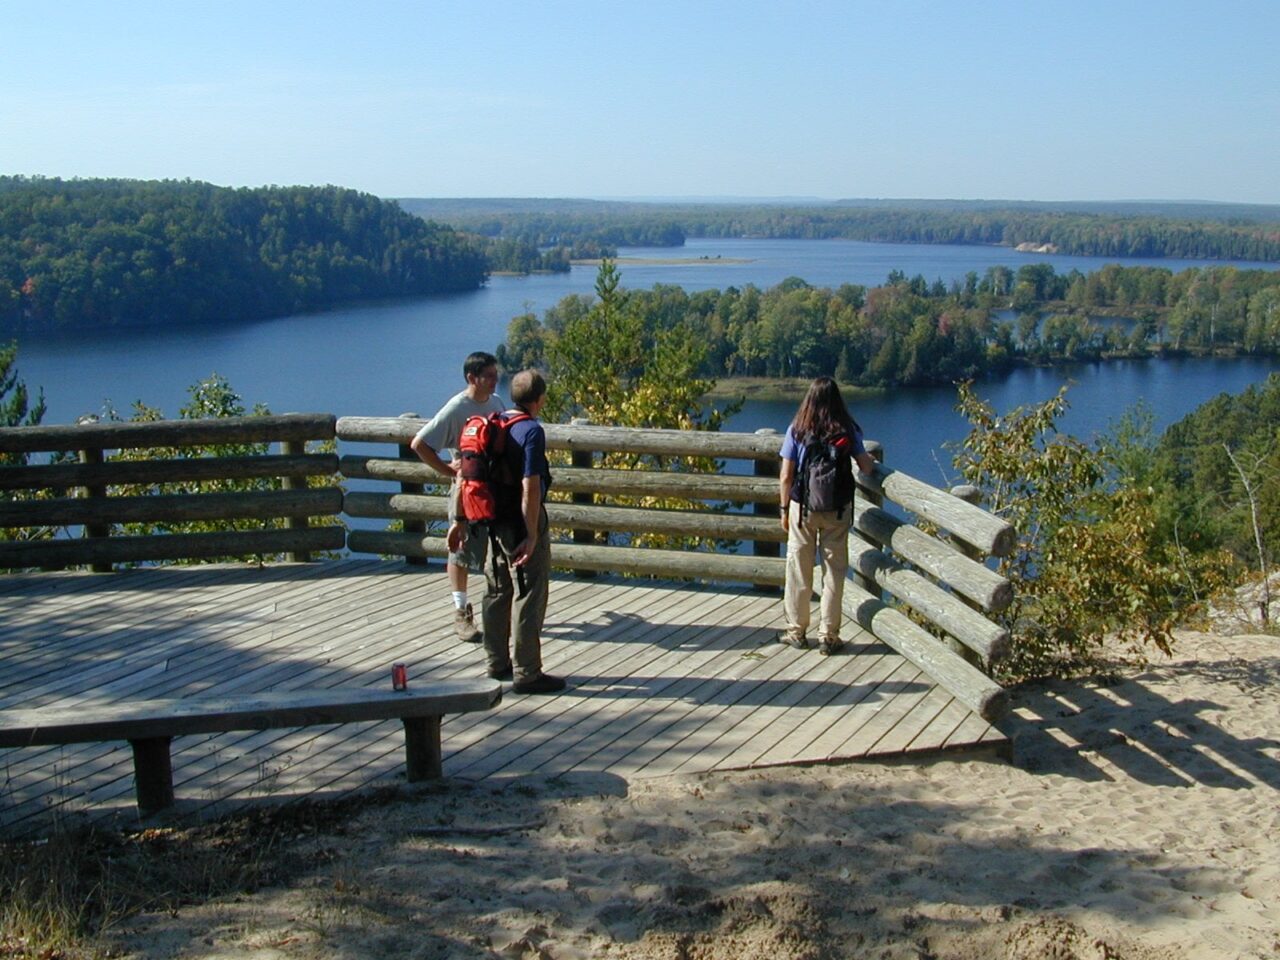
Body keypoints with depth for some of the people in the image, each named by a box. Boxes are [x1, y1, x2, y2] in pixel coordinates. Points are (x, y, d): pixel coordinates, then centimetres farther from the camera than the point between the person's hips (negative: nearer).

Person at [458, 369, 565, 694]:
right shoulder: (532, 431, -17)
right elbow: (530, 487, -23)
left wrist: (461, 520, 17)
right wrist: (532, 536, -21)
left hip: (495, 521, 8)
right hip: (522, 524, -8)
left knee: (497, 593, 17)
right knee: (529, 597, -1)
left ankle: (497, 663, 28)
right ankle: (527, 674, 4)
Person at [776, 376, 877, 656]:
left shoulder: (797, 430, -7)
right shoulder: (847, 431, -5)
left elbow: (785, 477, -6)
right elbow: (866, 467, -3)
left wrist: (784, 509, 6)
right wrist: (872, 460, 21)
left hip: (802, 507, -1)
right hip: (838, 510, 1)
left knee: (799, 571, 10)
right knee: (834, 572, 9)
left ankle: (796, 631, 18)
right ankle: (828, 635, 12)